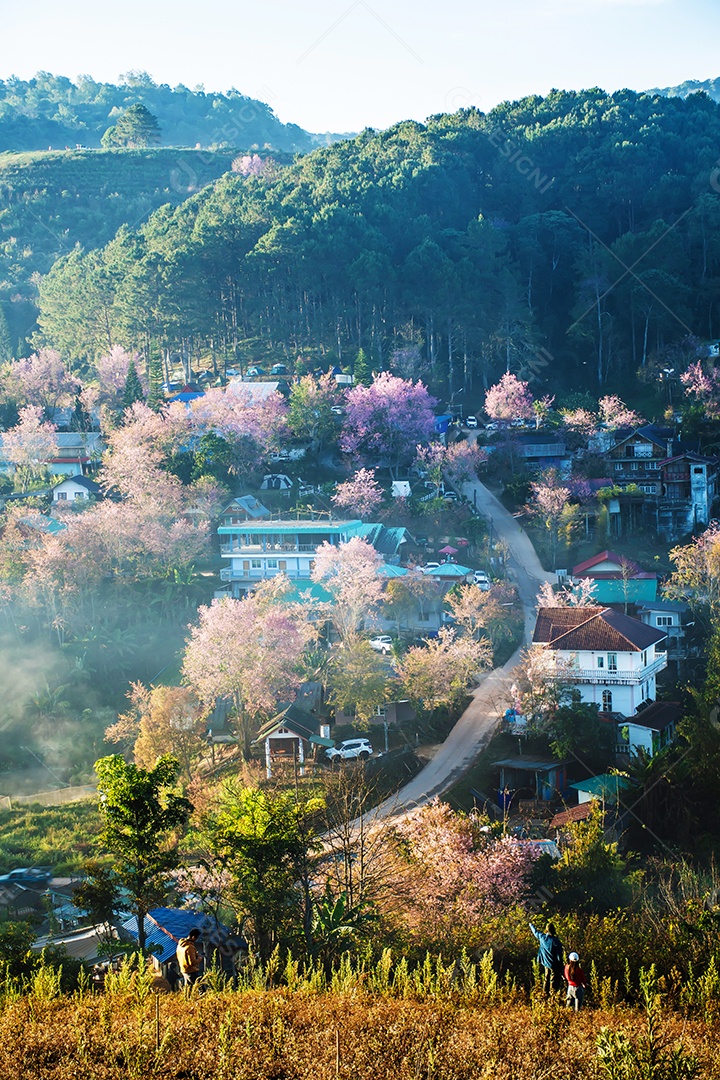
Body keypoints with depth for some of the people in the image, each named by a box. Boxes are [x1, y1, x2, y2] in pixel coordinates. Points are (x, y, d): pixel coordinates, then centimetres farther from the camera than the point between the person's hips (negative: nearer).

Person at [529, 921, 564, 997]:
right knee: (554, 980, 6)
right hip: (554, 965, -6)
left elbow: (535, 932, 15)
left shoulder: (542, 937, -9)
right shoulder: (555, 941, -23)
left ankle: (545, 993, 32)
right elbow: (559, 955, -18)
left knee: (546, 979, 21)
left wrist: (531, 925, 36)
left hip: (545, 963, 6)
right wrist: (561, 967, -7)